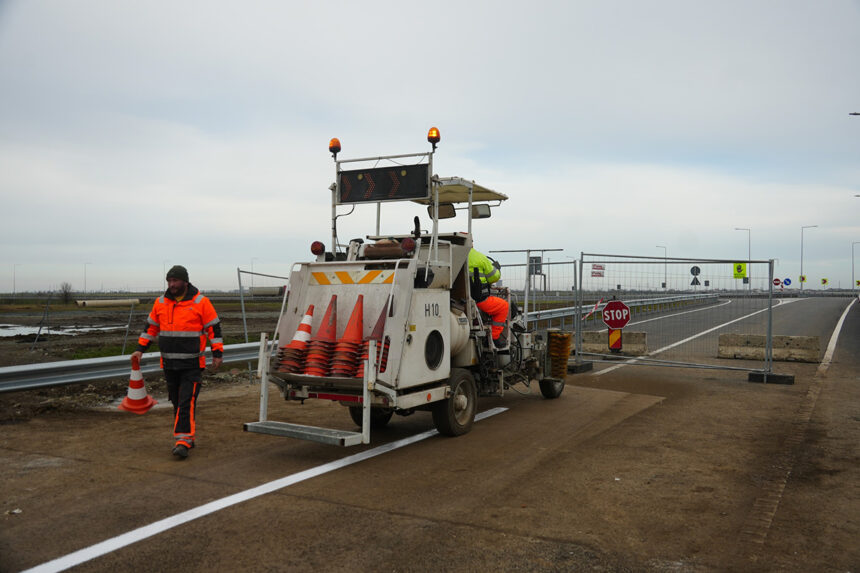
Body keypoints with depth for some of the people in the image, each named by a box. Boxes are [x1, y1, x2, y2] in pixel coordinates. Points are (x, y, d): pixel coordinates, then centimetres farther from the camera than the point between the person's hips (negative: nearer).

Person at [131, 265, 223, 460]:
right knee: (176, 402, 11)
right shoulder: (160, 303, 8)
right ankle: (188, 437, 23)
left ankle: (182, 442, -12)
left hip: (192, 364, -5)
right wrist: (140, 349, 9)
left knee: (187, 402, -12)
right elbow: (151, 327, 17)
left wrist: (218, 353, -5)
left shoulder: (200, 302, -6)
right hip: (169, 364, 5)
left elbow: (214, 327, -3)